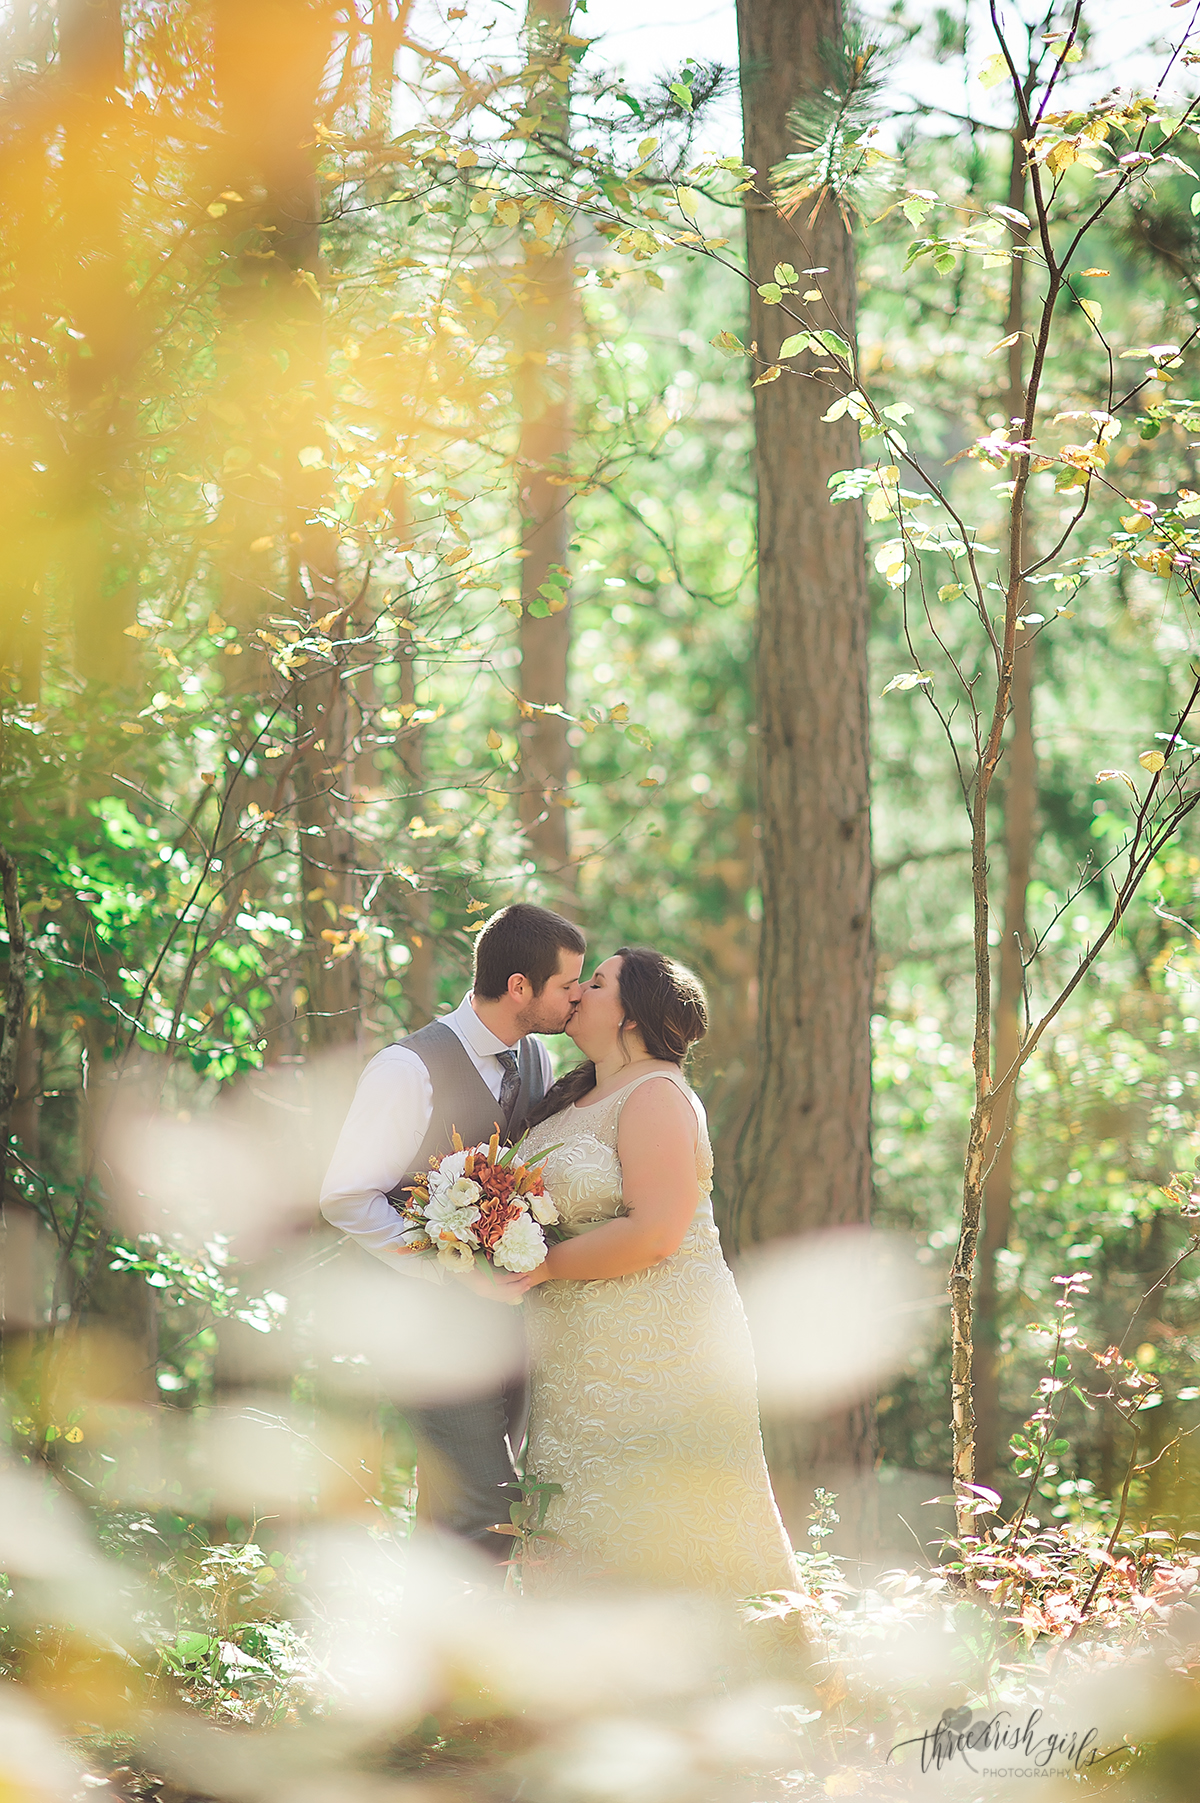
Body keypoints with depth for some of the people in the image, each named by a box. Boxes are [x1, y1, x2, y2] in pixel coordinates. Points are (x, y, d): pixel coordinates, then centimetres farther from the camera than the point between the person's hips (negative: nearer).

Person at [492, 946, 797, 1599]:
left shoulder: (655, 1095, -12)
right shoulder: (575, 1098, 16)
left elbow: (654, 1233, -22)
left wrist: (542, 1266, -16)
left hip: (654, 1350, -9)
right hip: (582, 1355, 9)